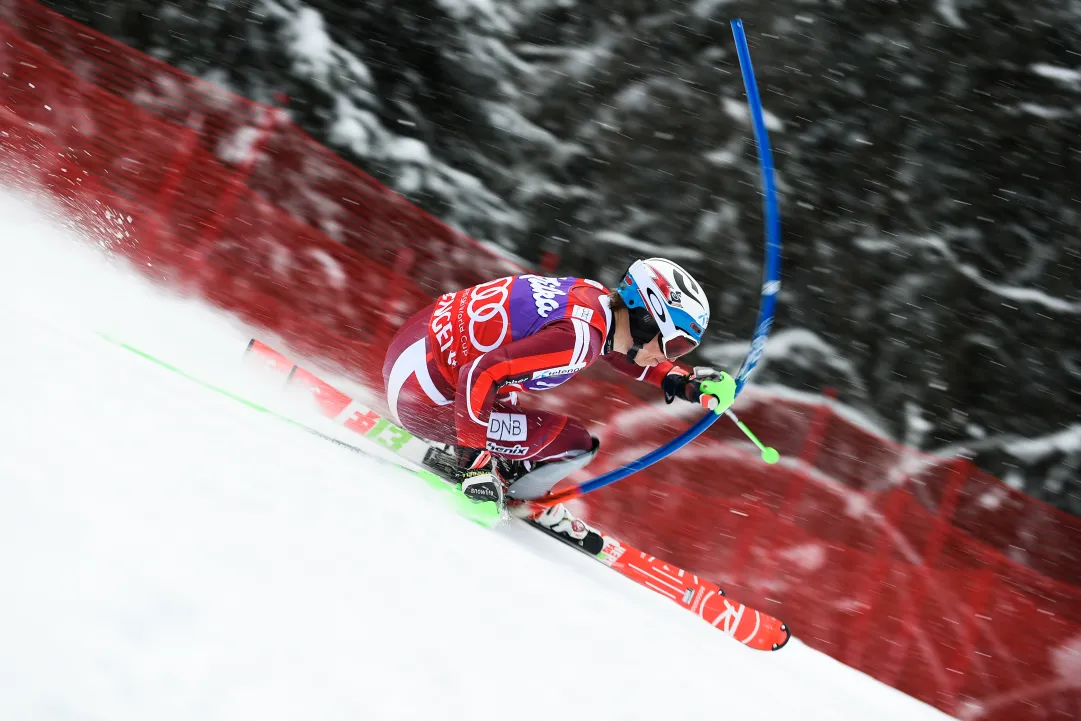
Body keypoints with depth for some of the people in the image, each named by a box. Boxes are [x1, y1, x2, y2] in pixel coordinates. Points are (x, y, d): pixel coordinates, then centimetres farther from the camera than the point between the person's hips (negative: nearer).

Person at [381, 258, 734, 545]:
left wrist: (685, 382, 13)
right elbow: (479, 377, -29)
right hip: (423, 397, -9)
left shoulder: (598, 298, 2)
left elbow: (620, 352, 24)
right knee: (577, 445, -9)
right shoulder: (577, 337, -24)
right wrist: (473, 461, -22)